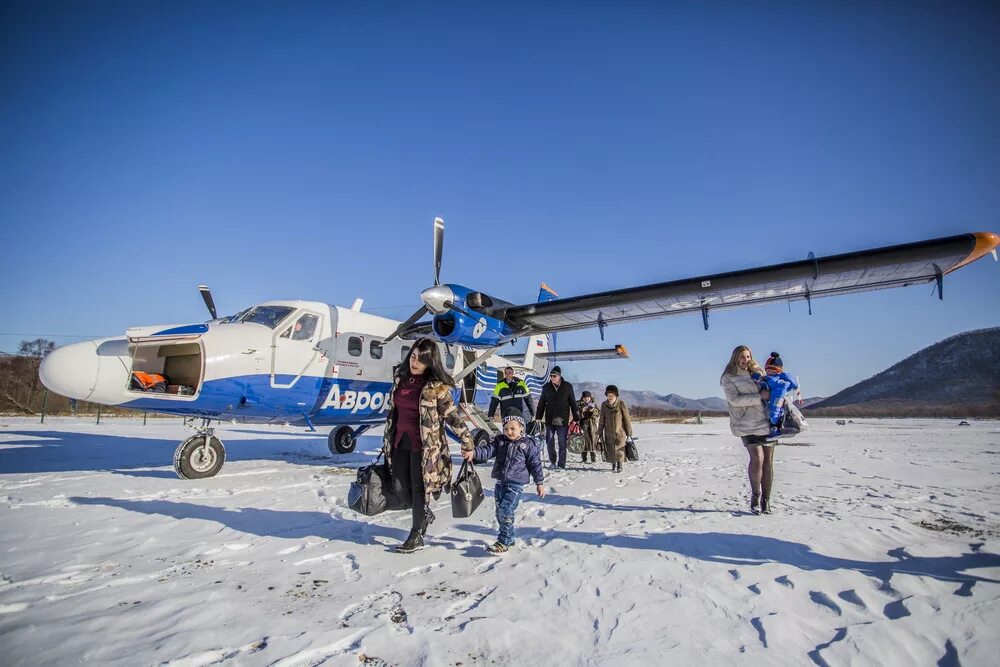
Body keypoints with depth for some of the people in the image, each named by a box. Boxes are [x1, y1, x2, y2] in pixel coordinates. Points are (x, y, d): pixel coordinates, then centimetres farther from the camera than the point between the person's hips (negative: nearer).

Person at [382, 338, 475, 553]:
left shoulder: (436, 387, -14)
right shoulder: (400, 376, 5)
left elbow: (452, 415, -10)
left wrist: (467, 441, -9)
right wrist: (387, 440, 22)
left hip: (425, 445, -6)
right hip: (400, 441, 6)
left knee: (419, 488, 4)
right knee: (400, 487, 11)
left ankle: (416, 536, 21)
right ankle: (425, 514, 39)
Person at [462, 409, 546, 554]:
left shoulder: (529, 444, -5)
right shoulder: (500, 440, 5)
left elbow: (535, 464, -1)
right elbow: (487, 450, -8)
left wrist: (539, 483, 1)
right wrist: (474, 453, -27)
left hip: (516, 483, -6)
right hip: (500, 481, 6)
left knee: (506, 510, -16)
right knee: (500, 511, 14)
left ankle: (503, 542, -6)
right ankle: (508, 538, 31)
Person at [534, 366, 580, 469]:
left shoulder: (567, 386, 1)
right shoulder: (546, 387, 5)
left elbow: (573, 403, 4)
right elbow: (541, 403, 10)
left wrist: (576, 418, 1)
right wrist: (538, 418, 7)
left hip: (563, 420, -2)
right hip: (550, 420, 2)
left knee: (562, 443, 0)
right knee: (549, 441, 5)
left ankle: (561, 465, 7)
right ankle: (552, 461, 22)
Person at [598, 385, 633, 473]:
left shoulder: (621, 404, -7)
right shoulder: (604, 405, 1)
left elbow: (627, 418, -2)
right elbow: (602, 420, 9)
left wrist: (629, 432, 0)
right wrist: (600, 432, 10)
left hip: (620, 431, -2)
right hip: (609, 432, 3)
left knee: (620, 449, -5)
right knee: (611, 449, 3)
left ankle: (619, 465, 9)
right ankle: (613, 465, 18)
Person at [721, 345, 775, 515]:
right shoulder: (728, 378, 4)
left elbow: (770, 390, 31)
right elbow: (735, 400, -10)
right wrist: (760, 397, -12)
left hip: (767, 422, 5)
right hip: (747, 424, -5)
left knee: (768, 461, 3)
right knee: (757, 458, -19)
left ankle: (766, 501, 14)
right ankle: (755, 496, 0)